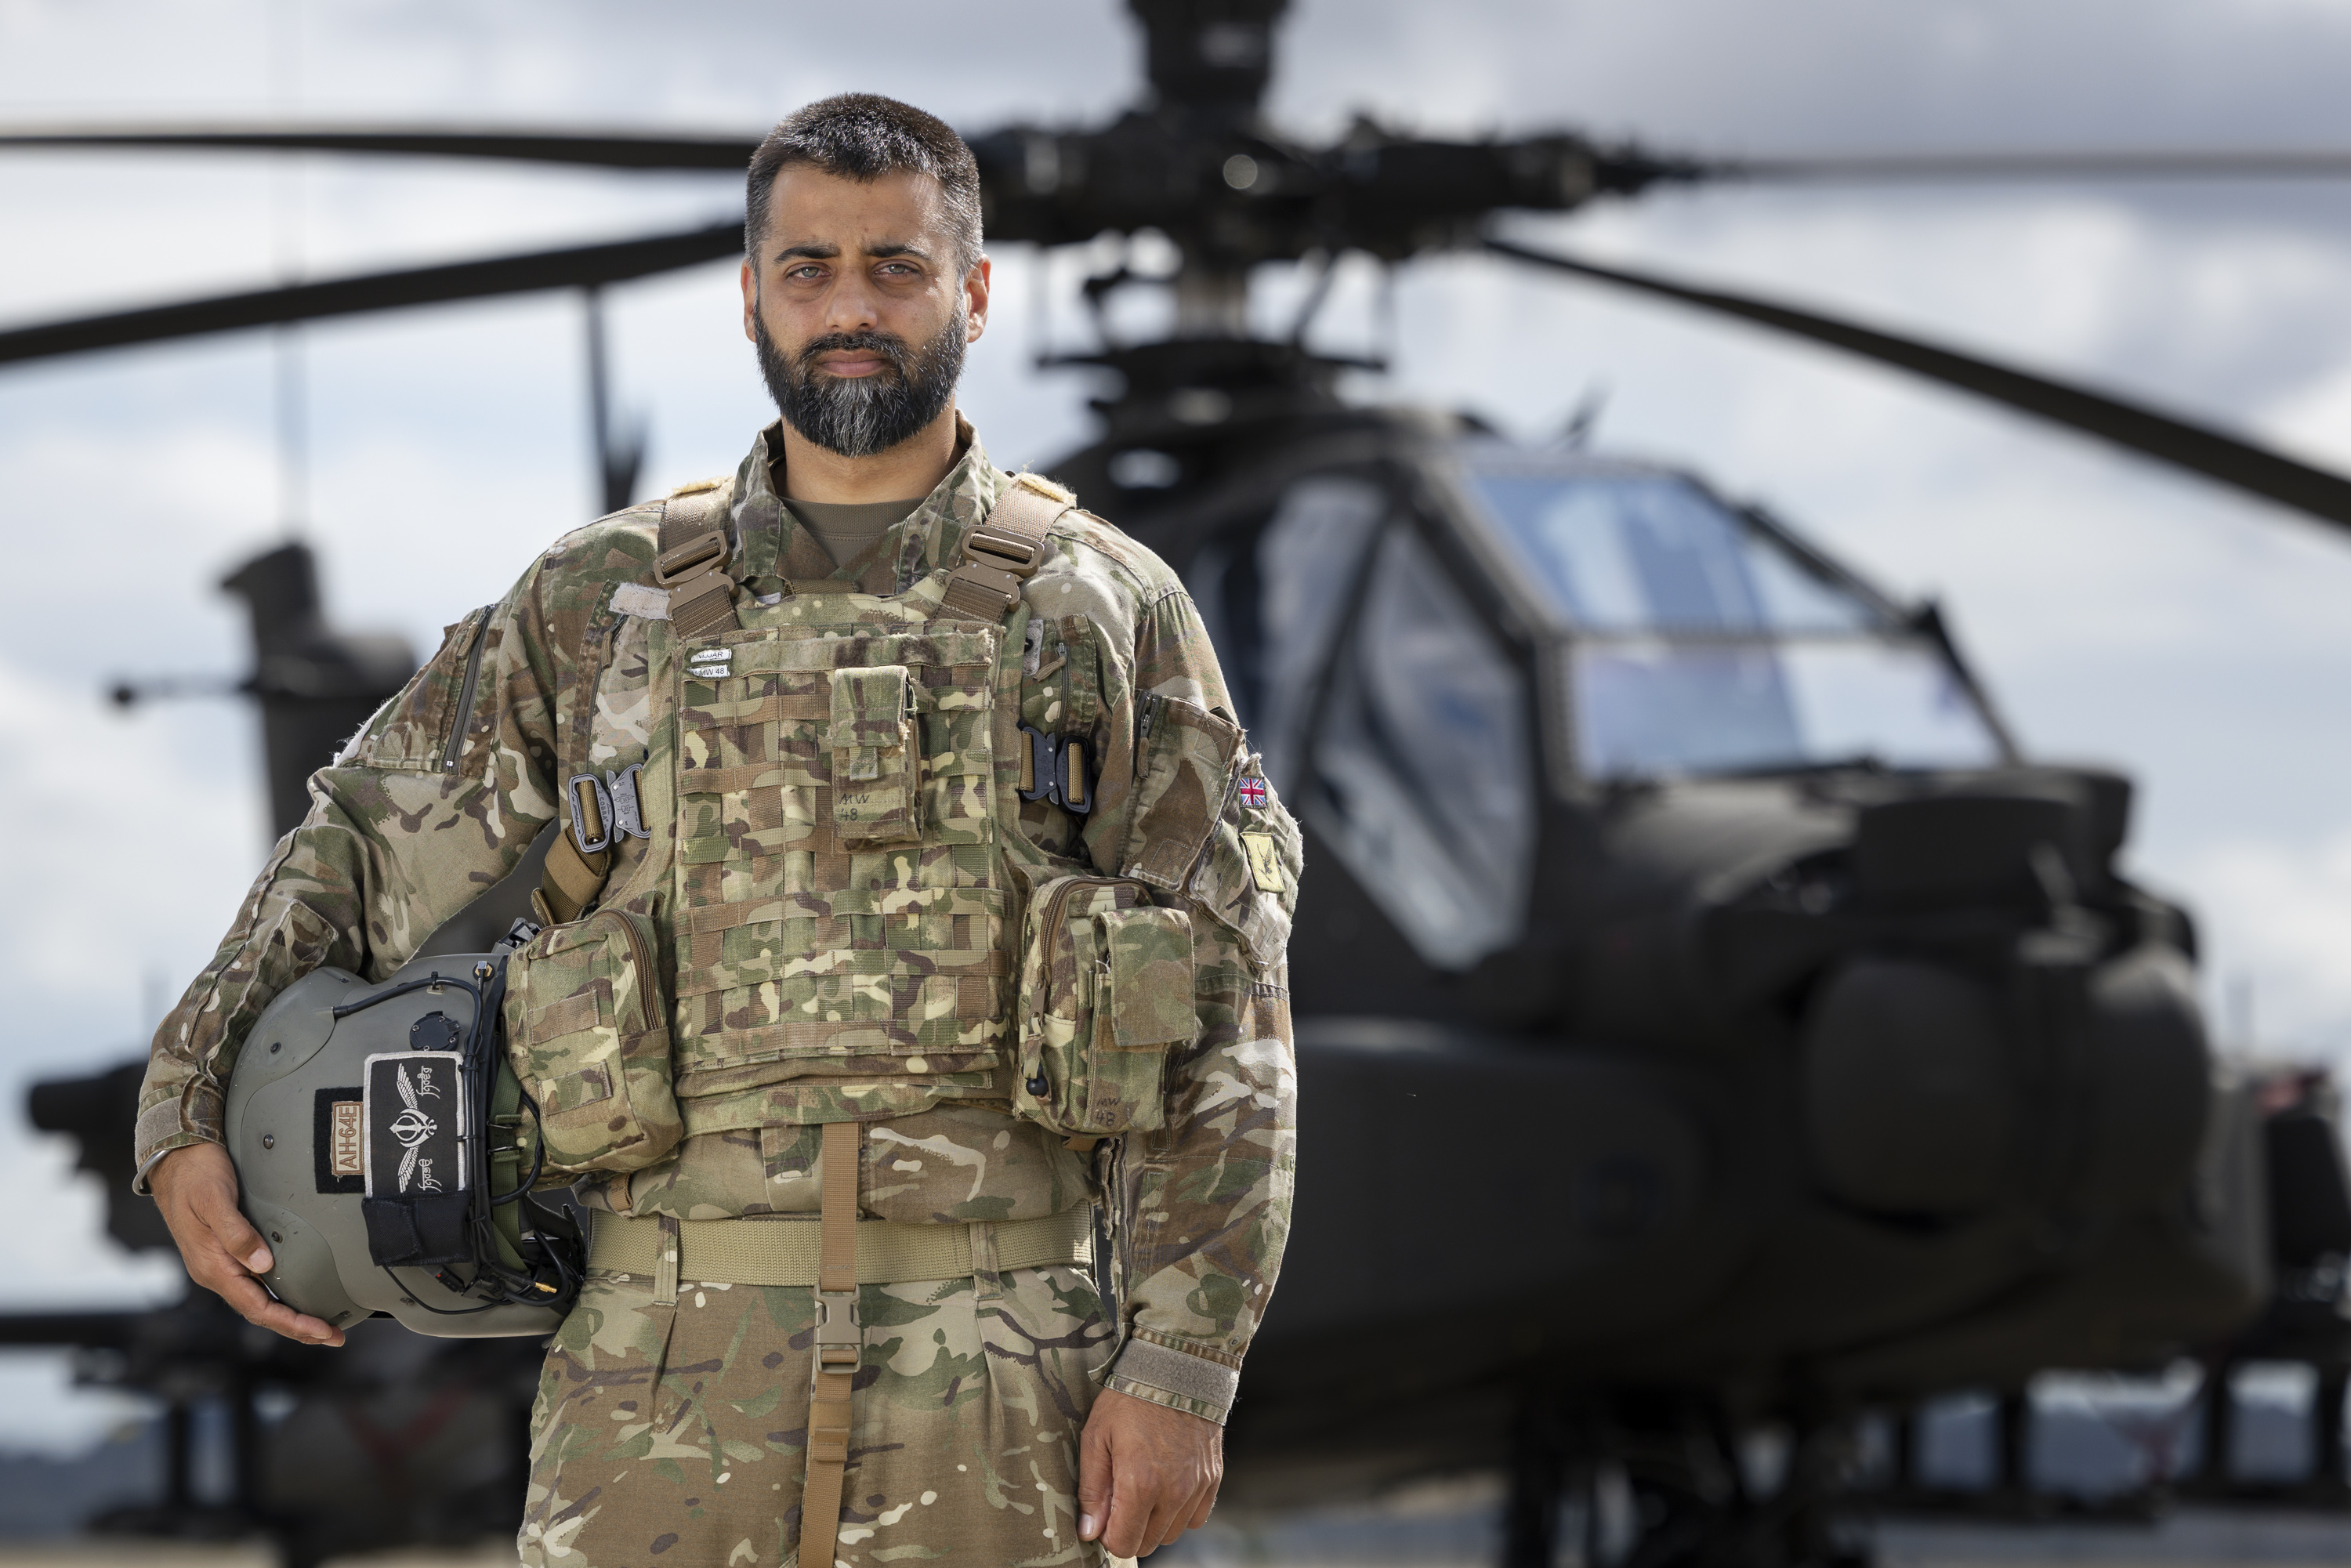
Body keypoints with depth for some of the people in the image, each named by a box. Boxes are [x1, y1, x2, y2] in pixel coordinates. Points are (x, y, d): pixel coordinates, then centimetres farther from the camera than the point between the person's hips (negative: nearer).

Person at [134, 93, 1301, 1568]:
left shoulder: (1109, 613, 5)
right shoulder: (602, 602, 11)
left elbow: (1224, 1042, 2)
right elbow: (364, 853, 17)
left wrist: (1184, 1372, -7)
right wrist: (187, 1114, 2)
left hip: (1010, 1388, -1)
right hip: (669, 1384, 1)